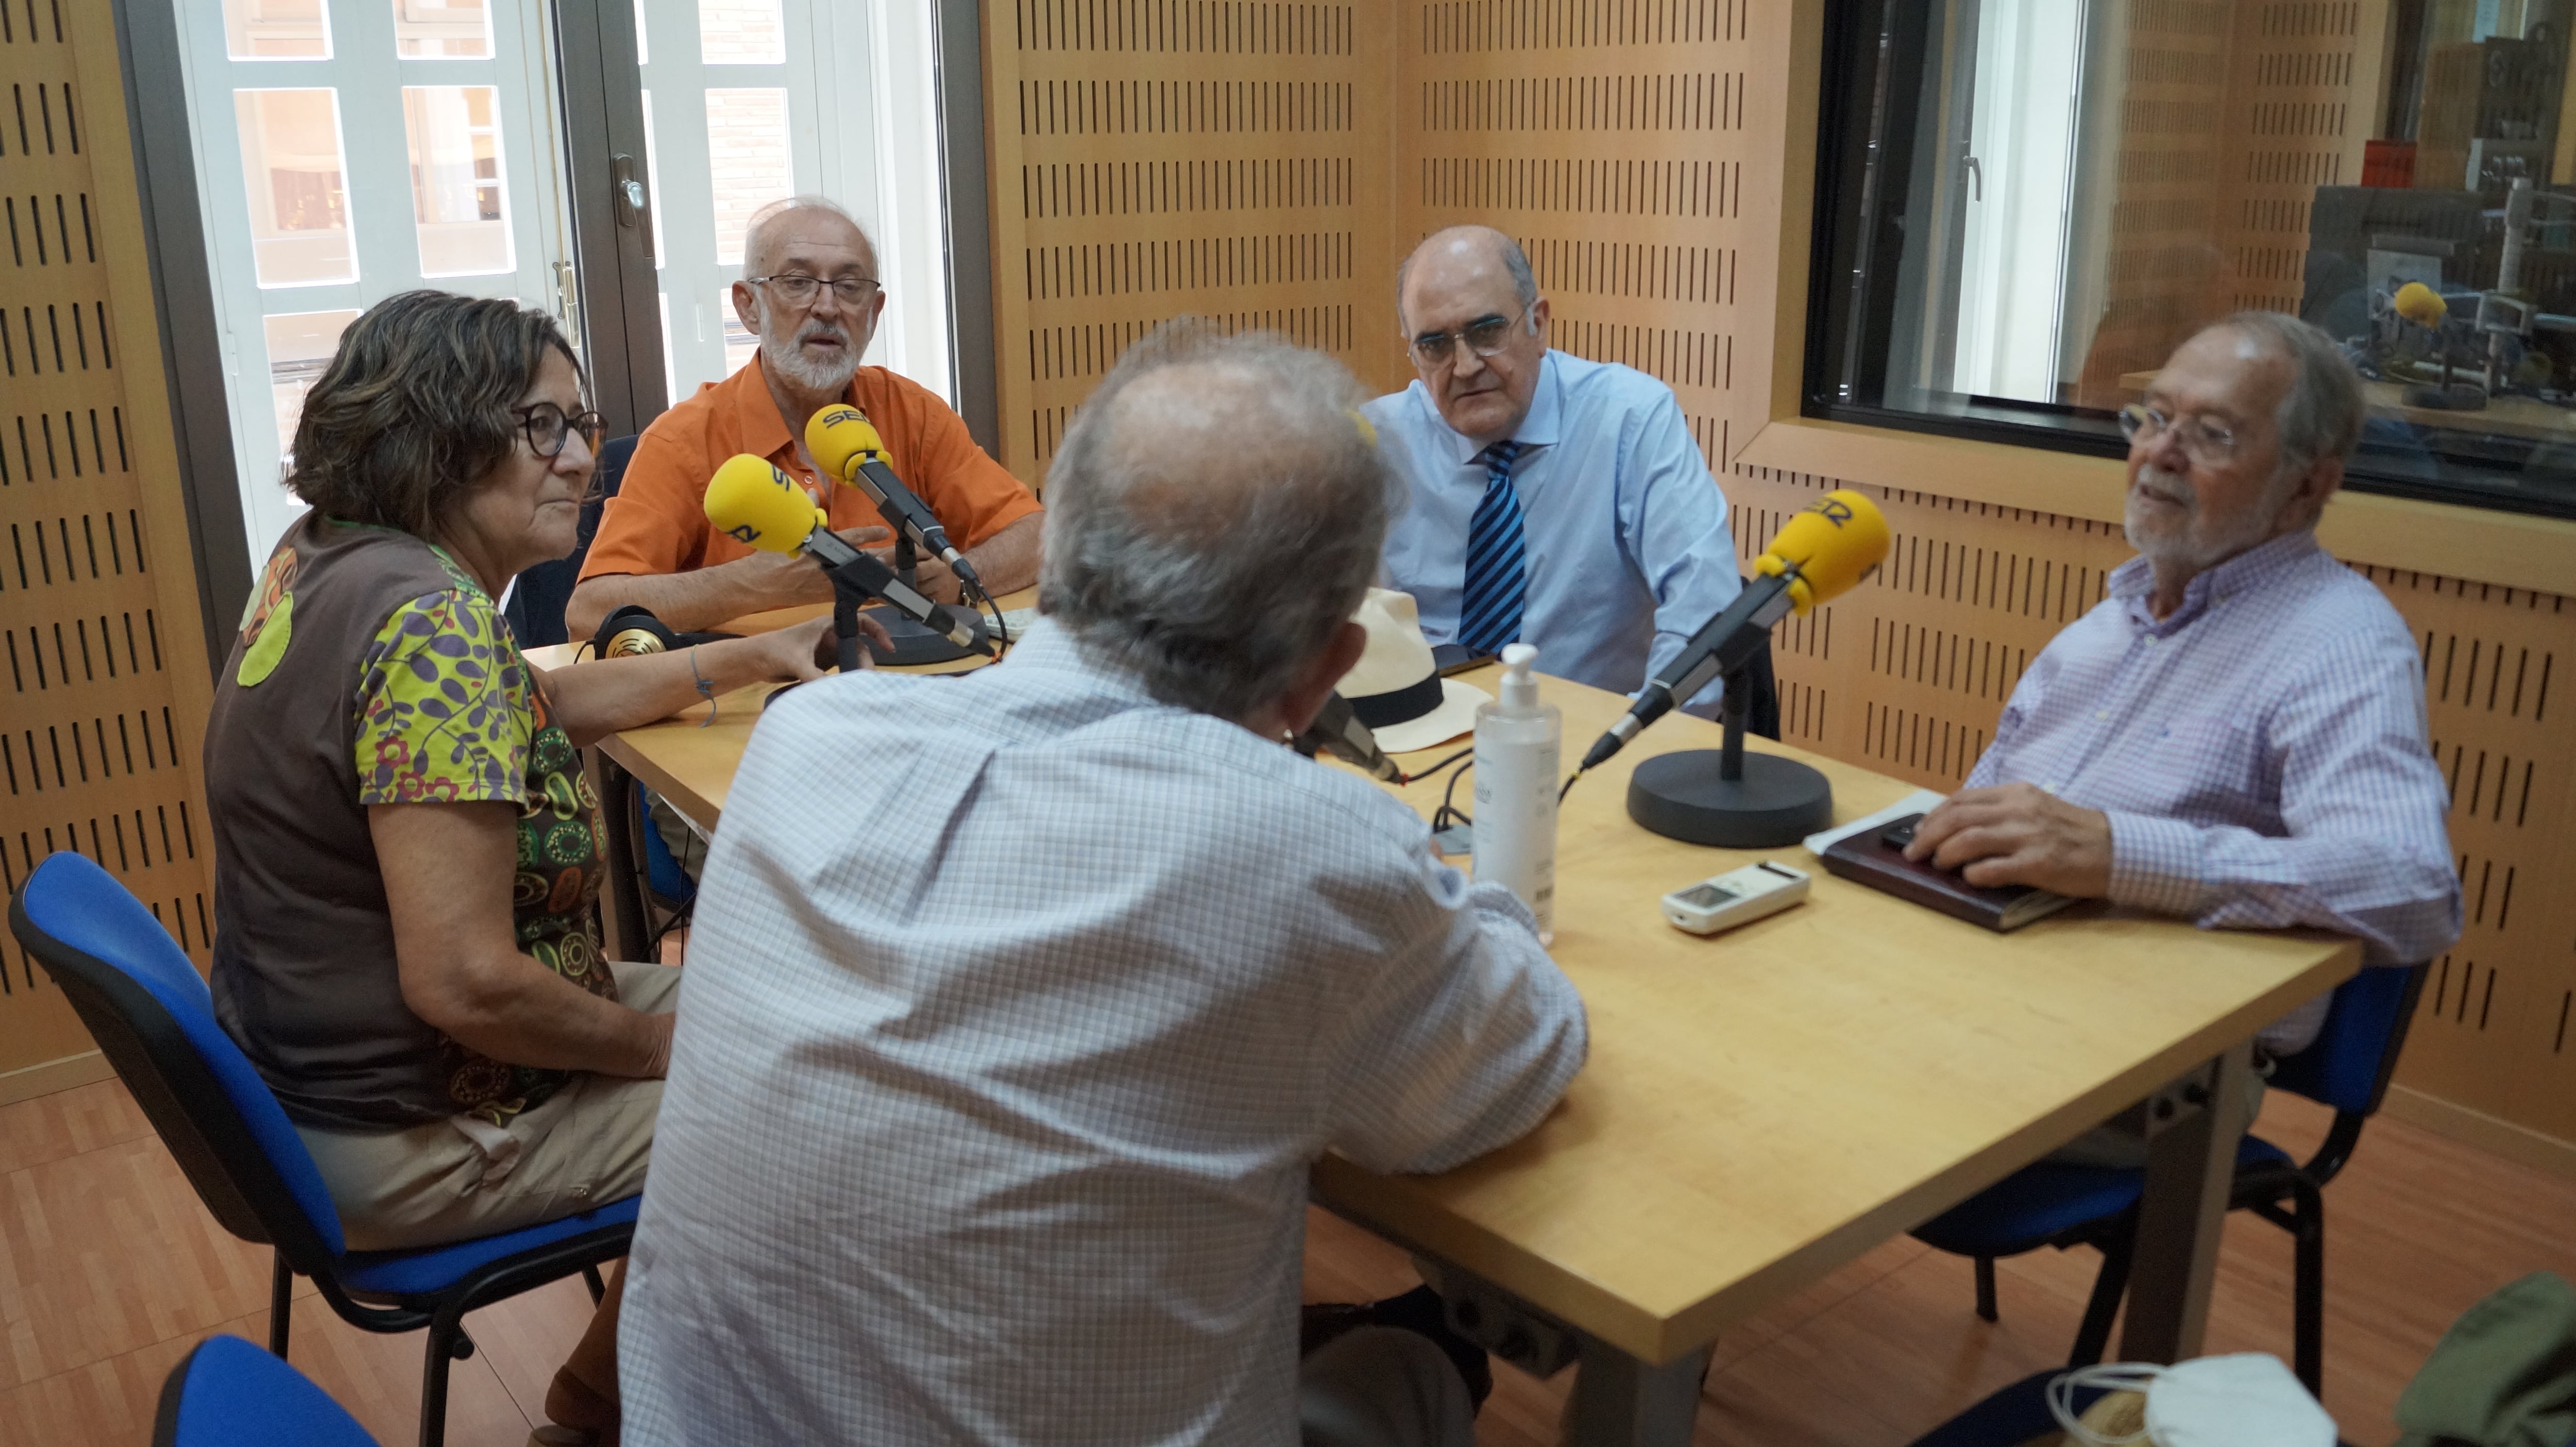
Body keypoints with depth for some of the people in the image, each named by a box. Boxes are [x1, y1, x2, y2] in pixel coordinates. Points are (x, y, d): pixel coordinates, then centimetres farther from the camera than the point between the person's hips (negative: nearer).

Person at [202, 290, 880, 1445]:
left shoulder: (326, 560, 2)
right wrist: (662, 1041, -14)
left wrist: (753, 657, 13)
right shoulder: (431, 619, -29)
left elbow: (541, 706, 18)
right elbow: (463, 983, -31)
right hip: (412, 1142, -10)